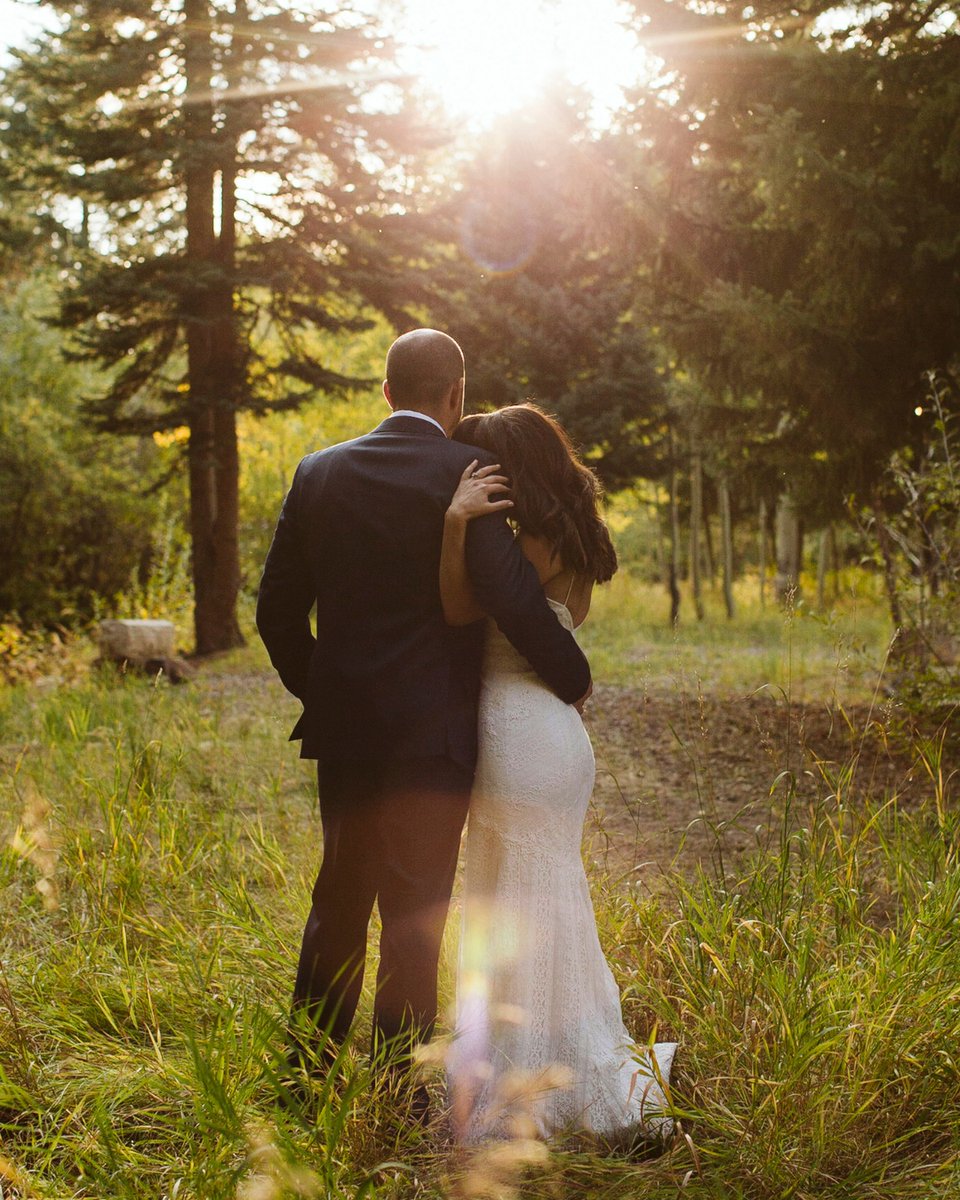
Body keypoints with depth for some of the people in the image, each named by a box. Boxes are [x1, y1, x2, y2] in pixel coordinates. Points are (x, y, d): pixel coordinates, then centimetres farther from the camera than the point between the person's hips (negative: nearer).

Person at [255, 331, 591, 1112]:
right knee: (414, 916, 4)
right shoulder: (464, 473, -12)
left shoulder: (320, 472, 4)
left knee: (339, 902, 19)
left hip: (342, 727, 5)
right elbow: (514, 597, -19)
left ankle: (308, 1075, 29)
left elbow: (278, 609, 7)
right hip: (432, 731, -5)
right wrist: (574, 680, -4)